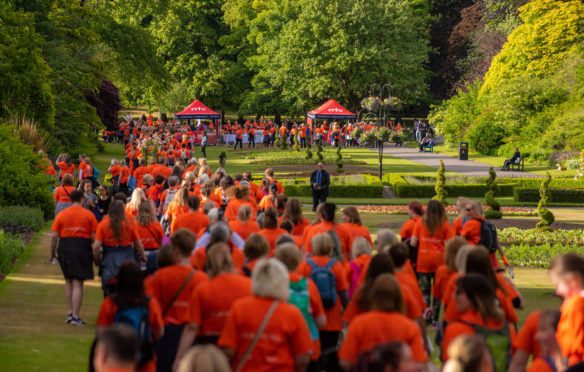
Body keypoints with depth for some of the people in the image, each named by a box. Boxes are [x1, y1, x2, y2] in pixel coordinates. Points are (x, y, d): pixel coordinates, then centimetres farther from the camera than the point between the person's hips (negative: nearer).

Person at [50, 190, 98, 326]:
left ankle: (69, 313, 15)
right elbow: (94, 236, -3)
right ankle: (75, 316, -4)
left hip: (64, 248, 2)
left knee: (68, 281, 18)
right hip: (82, 248, -2)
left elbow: (54, 236, 1)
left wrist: (53, 253, 11)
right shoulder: (88, 214, 0)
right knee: (78, 283, -1)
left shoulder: (61, 214, 4)